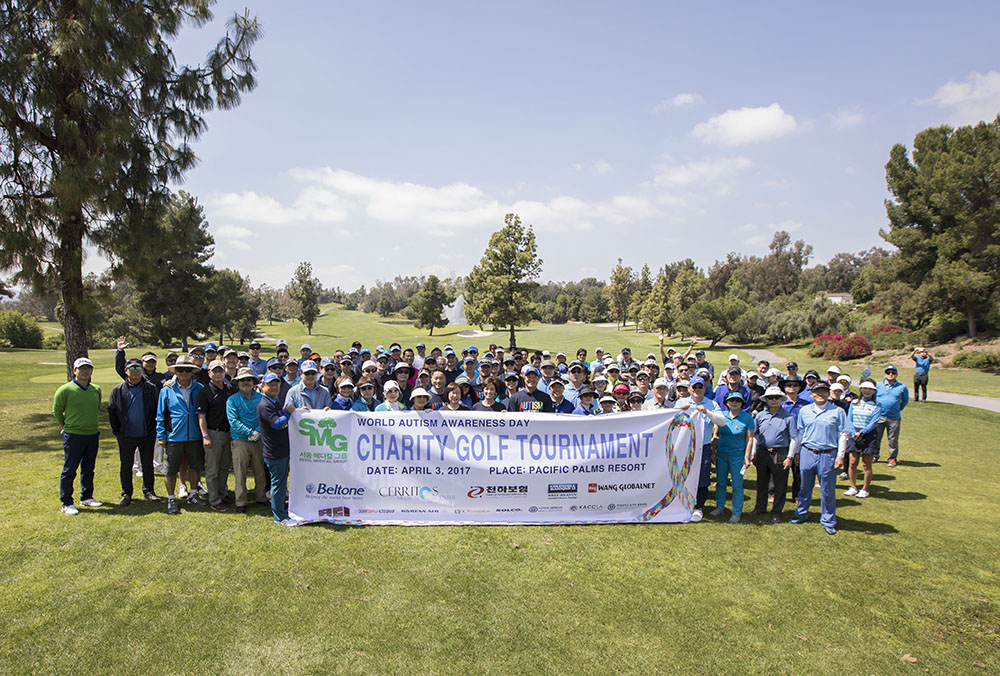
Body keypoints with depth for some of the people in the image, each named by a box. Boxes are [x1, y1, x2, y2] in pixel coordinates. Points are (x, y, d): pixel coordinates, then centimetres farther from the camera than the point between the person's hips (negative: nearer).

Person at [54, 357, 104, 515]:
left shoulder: (96, 389, 6)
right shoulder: (65, 390, -9)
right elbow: (57, 411, 1)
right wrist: (66, 426, 5)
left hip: (92, 435, 5)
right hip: (73, 436, -5)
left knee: (88, 469, 14)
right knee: (69, 470, 1)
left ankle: (86, 497, 27)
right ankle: (67, 503, 10)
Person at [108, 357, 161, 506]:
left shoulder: (151, 388, 0)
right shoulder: (118, 390, 0)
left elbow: (158, 409, 4)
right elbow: (111, 411, 6)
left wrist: (155, 428, -1)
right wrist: (116, 431, 1)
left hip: (147, 435, 0)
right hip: (126, 436, 0)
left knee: (148, 464, 10)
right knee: (126, 466, 9)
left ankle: (148, 490, 23)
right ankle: (126, 494, 21)